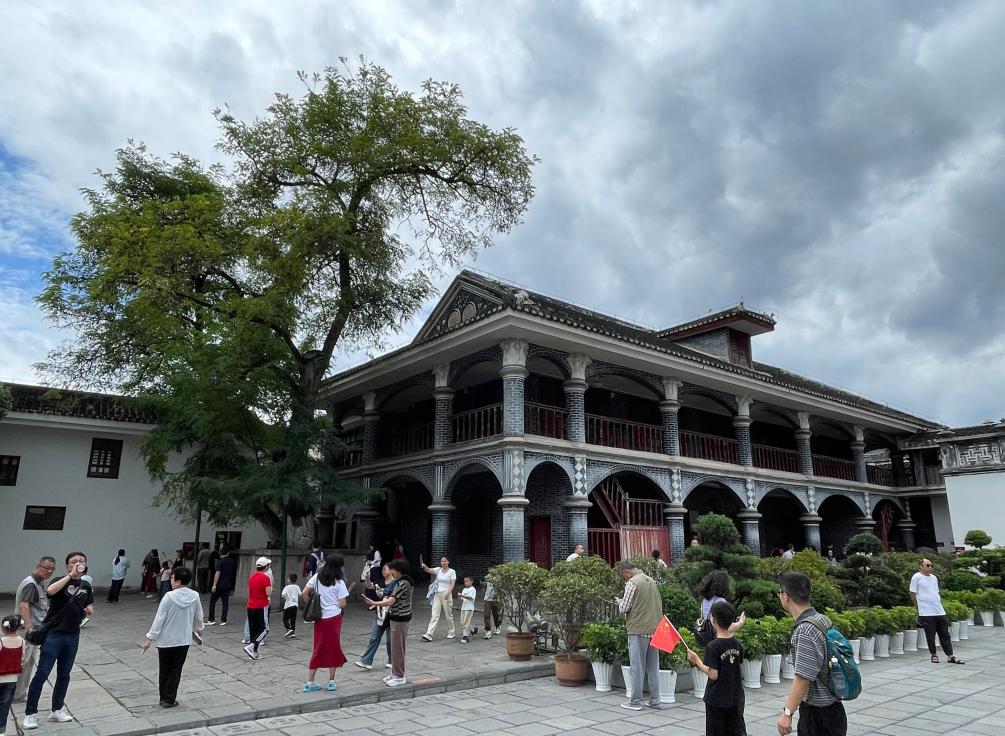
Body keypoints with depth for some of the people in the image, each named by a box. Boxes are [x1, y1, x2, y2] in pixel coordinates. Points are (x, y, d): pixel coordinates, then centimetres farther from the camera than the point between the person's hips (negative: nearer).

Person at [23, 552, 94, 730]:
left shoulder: (86, 586, 6)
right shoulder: (61, 581, -9)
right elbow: (50, 591, -33)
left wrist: (89, 610, -5)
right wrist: (71, 575, -34)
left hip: (73, 636, 5)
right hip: (53, 634, -5)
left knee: (64, 675, 13)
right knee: (42, 674, -2)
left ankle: (57, 710, 25)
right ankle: (30, 713, 10)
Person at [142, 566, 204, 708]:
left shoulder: (169, 597, -17)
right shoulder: (195, 596, -6)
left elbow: (159, 619, -14)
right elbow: (198, 617, 7)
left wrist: (150, 638, -4)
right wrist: (198, 629, 27)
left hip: (166, 640, -2)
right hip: (184, 640, 2)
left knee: (164, 670, 15)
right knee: (175, 670, 13)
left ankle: (164, 698, 22)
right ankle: (169, 699, 13)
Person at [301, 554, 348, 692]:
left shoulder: (316, 577, 0)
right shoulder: (339, 583, -9)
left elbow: (304, 594, -2)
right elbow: (342, 604, -11)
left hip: (319, 618, 3)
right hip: (334, 618, -3)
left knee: (318, 649, 12)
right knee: (334, 648, 10)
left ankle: (310, 682, 14)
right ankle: (331, 681, 16)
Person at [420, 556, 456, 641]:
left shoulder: (452, 572, -3)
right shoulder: (438, 570, 6)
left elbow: (453, 584, -10)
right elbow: (429, 570, -11)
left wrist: (448, 592, -25)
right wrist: (424, 566, -33)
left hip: (446, 594, -3)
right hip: (437, 594, 3)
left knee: (448, 615, 7)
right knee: (434, 615, -4)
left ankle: (451, 633, 25)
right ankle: (429, 635, -10)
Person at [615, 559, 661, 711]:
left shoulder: (632, 583, -12)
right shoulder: (651, 581, 12)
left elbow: (625, 607, -13)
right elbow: (659, 604, 18)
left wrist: (619, 601, 8)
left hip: (638, 630, -7)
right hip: (654, 629, 7)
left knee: (637, 667, 0)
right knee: (653, 666, 12)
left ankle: (635, 702, 6)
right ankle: (654, 700, 17)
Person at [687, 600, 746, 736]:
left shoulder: (712, 647, -20)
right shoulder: (736, 644, -1)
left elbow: (713, 675, -22)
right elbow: (738, 665, 10)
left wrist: (697, 660, -12)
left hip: (716, 701, -5)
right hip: (736, 699, 5)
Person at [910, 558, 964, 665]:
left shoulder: (934, 577, 13)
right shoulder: (916, 577, -8)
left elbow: (937, 593, 22)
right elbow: (913, 594, -4)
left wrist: (939, 603, 15)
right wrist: (919, 608, -1)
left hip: (940, 611, 6)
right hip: (926, 613, -6)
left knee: (945, 634, 8)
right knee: (930, 635, 3)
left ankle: (950, 656, 13)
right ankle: (934, 655, 16)